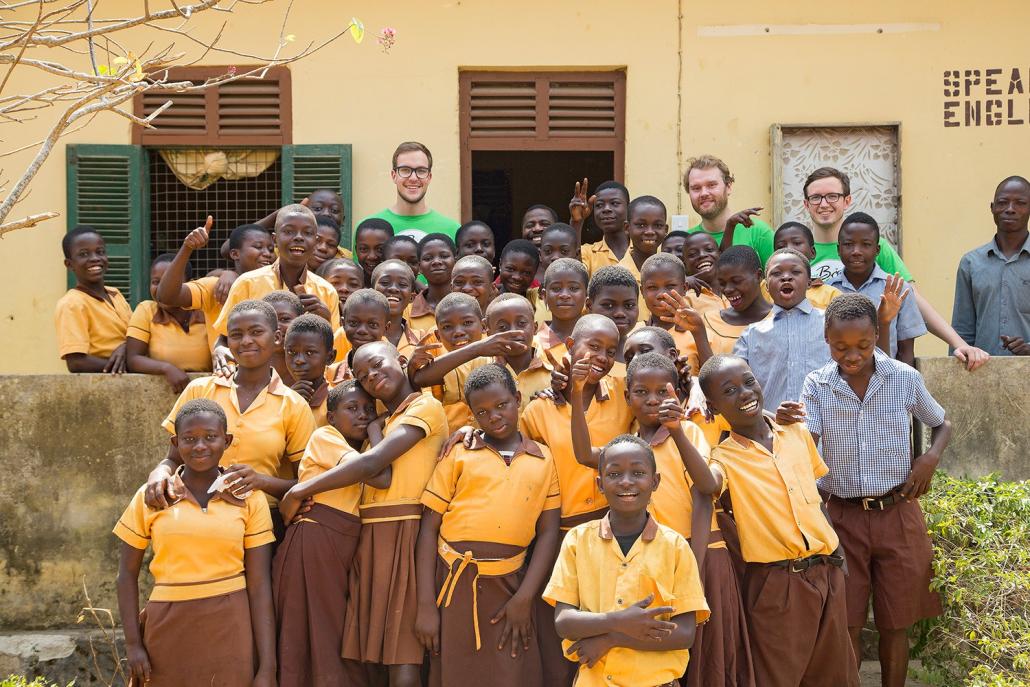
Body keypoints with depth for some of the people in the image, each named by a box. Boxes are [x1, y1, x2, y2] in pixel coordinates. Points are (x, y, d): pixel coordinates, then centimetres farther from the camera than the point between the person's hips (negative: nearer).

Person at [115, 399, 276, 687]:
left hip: (230, 630, -1)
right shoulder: (150, 497, 1)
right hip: (169, 629, 1)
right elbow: (128, 574, 7)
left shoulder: (249, 499, -1)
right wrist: (133, 643, -1)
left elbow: (259, 586, -3)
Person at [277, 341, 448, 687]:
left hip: (403, 534, -8)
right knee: (372, 656, 2)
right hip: (370, 538, 8)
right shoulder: (385, 423, 27)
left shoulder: (426, 406, -1)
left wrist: (298, 491, -10)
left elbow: (371, 464, -12)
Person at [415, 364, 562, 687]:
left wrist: (524, 599, -5)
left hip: (510, 584, 1)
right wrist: (425, 606, -5)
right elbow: (429, 528, 2)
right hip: (454, 581, 0)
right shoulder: (459, 454, 5)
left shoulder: (543, 459, 9)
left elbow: (548, 533, 5)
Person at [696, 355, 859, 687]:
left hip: (827, 570, 5)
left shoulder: (798, 434, 6)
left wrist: (836, 548, 13)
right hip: (776, 583, -5)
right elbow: (708, 484, -34)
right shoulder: (725, 456, -9)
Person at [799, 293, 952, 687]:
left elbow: (942, 425, 13)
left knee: (896, 622, 10)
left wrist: (931, 457, -8)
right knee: (846, 624, 5)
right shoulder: (817, 386, -5)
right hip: (843, 517, 0)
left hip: (898, 515, 0)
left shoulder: (905, 379, -4)